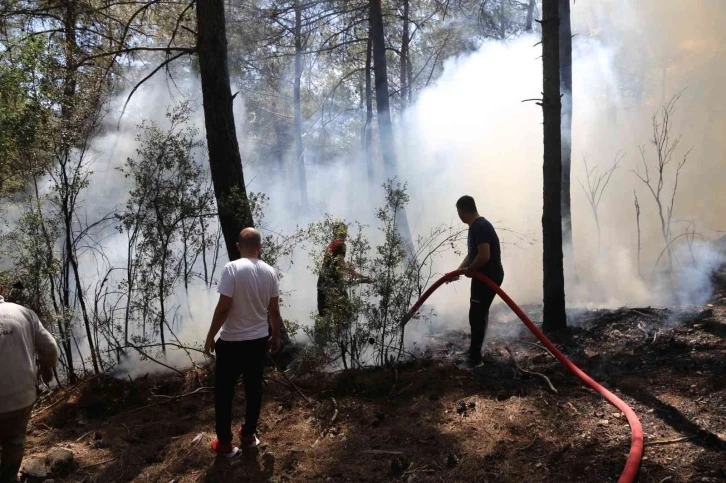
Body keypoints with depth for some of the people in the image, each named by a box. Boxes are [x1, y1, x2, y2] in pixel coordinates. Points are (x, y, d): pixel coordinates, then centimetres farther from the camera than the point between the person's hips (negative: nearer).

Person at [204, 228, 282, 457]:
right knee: (254, 389, 18)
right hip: (259, 340, 5)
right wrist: (276, 336, 18)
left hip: (231, 341, -5)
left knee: (224, 392, 10)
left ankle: (224, 443, 18)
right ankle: (249, 435, 31)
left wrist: (210, 336, -7)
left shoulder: (232, 268, -17)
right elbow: (274, 310, 4)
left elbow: (223, 307, -19)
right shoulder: (270, 272, -1)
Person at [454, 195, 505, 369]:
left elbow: (484, 256, -30)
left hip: (489, 277, -10)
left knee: (476, 315, -5)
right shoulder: (476, 226, 12)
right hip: (484, 276, 10)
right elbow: (471, 254, 20)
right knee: (479, 314, 19)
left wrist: (469, 270, -15)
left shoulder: (480, 226, -22)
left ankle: (474, 358, 2)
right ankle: (475, 350, 32)